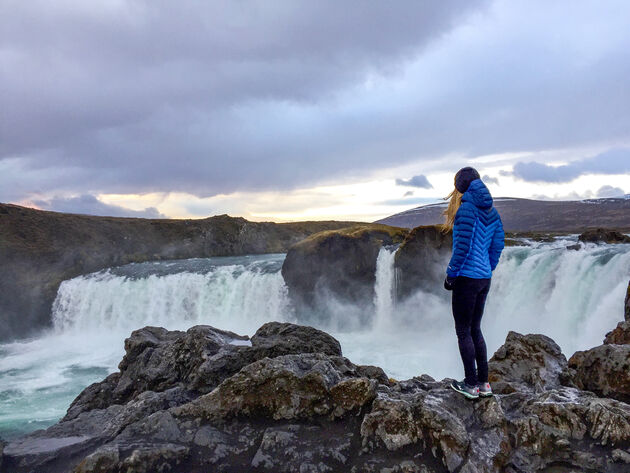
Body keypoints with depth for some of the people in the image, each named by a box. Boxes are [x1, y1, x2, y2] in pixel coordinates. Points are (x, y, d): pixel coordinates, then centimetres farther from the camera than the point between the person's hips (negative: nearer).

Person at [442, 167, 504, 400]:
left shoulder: (467, 208, -15)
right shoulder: (491, 212, 10)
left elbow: (463, 246, -19)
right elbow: (498, 245, 12)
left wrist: (450, 275, -11)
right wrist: (488, 270, 19)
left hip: (467, 278, -8)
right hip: (485, 278, 8)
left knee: (463, 331, 2)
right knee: (475, 329, 17)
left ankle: (471, 385, 8)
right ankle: (483, 382, 22)